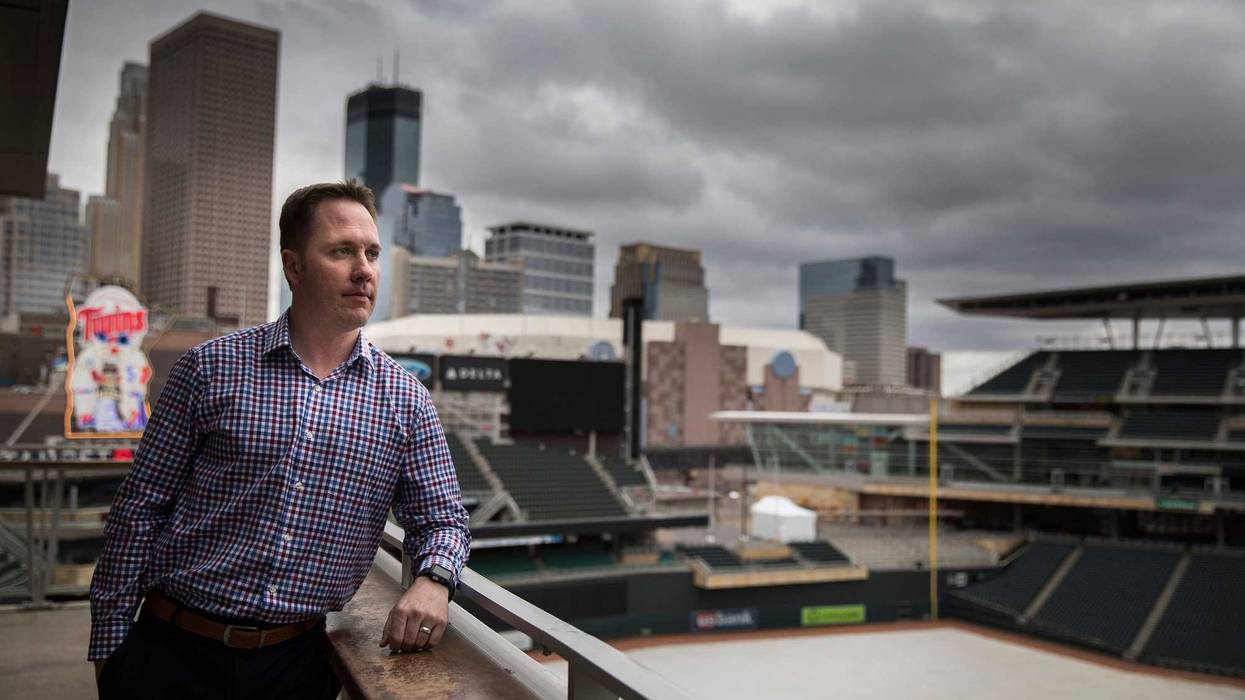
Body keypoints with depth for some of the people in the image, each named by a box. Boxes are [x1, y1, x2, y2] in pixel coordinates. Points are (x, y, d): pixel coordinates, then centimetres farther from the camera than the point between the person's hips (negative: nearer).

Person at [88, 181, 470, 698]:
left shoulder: (407, 401, -1)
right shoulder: (210, 368, -4)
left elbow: (442, 520, 5)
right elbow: (139, 508, 0)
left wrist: (433, 579, -17)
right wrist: (109, 644, 0)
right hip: (173, 653, -1)